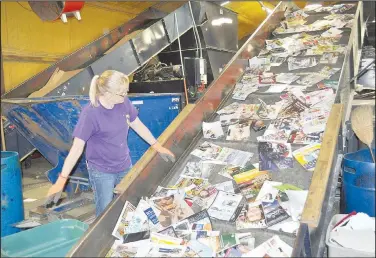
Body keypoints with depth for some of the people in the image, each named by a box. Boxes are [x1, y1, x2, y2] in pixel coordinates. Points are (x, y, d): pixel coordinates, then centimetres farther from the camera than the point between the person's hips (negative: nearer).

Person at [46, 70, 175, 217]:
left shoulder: (123, 103, -9)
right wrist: (62, 179, -24)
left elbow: (138, 125, 5)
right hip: (101, 172, -5)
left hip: (124, 167, 5)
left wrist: (158, 147, 9)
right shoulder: (90, 114, -25)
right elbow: (77, 148, -22)